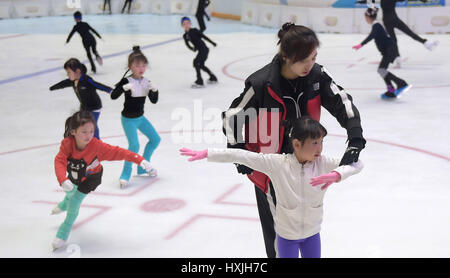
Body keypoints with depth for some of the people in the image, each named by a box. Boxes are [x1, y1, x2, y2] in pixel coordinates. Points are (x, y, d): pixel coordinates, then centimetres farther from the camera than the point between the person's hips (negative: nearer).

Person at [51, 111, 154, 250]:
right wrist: (63, 180, -59)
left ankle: (63, 233, 16)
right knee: (70, 192, 31)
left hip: (90, 177, -3)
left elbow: (117, 152, -38)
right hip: (73, 174, 3)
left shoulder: (97, 146, -40)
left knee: (75, 202, -11)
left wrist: (139, 159, -44)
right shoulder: (67, 143, -36)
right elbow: (59, 161, -42)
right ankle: (63, 205, 73)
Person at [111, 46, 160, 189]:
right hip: (128, 119, -7)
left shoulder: (146, 81, -1)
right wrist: (124, 88, -40)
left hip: (140, 117, 7)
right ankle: (125, 174, -5)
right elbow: (113, 96, -25)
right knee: (134, 145, -19)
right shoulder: (126, 81, -18)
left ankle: (143, 166, 29)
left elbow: (154, 100, 1)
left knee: (155, 139, 14)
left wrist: (154, 90, -18)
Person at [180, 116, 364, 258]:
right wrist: (205, 154, -24)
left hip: (312, 232, 3)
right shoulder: (278, 163, -22)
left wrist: (337, 175, -40)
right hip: (287, 233, -3)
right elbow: (242, 156, -23)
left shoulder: (323, 164, -16)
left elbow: (356, 163, -20)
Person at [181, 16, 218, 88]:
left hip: (204, 49, -8)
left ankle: (199, 82, -18)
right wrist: (192, 48, -15)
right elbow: (187, 44, 5)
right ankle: (213, 78, 38)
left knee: (196, 62, -18)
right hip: (200, 50, 8)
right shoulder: (185, 36, 8)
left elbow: (204, 36, -7)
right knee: (201, 65, 21)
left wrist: (212, 43, -4)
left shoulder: (194, 30, -9)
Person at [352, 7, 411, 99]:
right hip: (387, 50, 10)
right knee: (381, 70, 12)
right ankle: (391, 91, 13)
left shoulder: (376, 26, -12)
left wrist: (361, 45, -41)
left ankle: (402, 84, -26)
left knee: (382, 70, -19)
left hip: (389, 49, -10)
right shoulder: (377, 25, 18)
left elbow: (371, 36, -31)